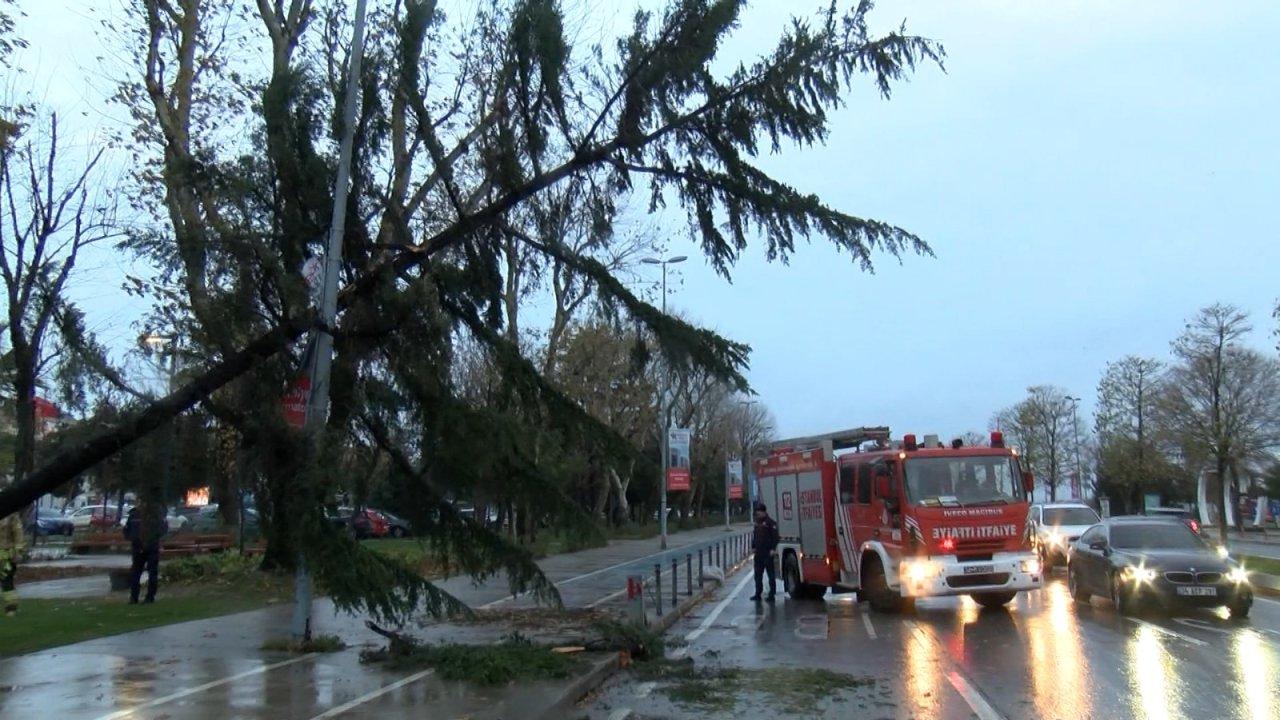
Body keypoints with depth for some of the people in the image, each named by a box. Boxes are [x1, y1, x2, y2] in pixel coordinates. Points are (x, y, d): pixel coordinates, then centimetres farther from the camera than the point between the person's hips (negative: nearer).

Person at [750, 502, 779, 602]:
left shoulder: (770, 522, -9)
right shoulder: (757, 522, 15)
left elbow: (775, 536, -13)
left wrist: (773, 549, -17)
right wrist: (753, 546, 15)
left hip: (768, 553, -8)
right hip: (758, 553, 8)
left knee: (771, 574, 0)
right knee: (758, 574, 10)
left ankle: (771, 595, 4)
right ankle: (758, 594, 16)